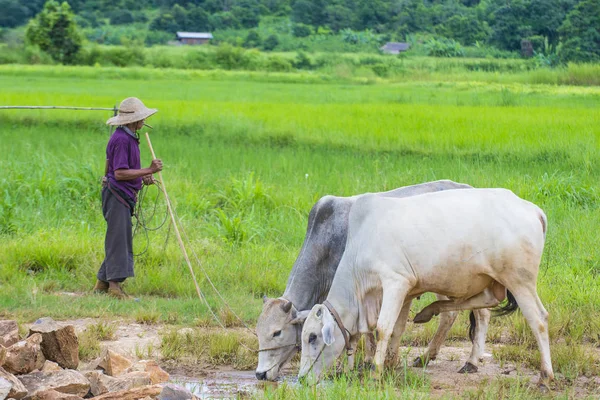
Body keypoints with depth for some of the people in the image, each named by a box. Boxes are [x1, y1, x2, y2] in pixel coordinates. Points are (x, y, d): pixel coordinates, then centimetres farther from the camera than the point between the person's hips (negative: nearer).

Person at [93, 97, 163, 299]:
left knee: (121, 241, 13)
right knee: (118, 239, -10)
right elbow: (119, 173, -21)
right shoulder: (121, 139, -17)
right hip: (117, 194, -10)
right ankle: (115, 284, -11)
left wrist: (142, 177, 10)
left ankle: (102, 283, 18)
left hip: (125, 197, 10)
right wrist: (148, 171, -20)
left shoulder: (129, 137, 17)